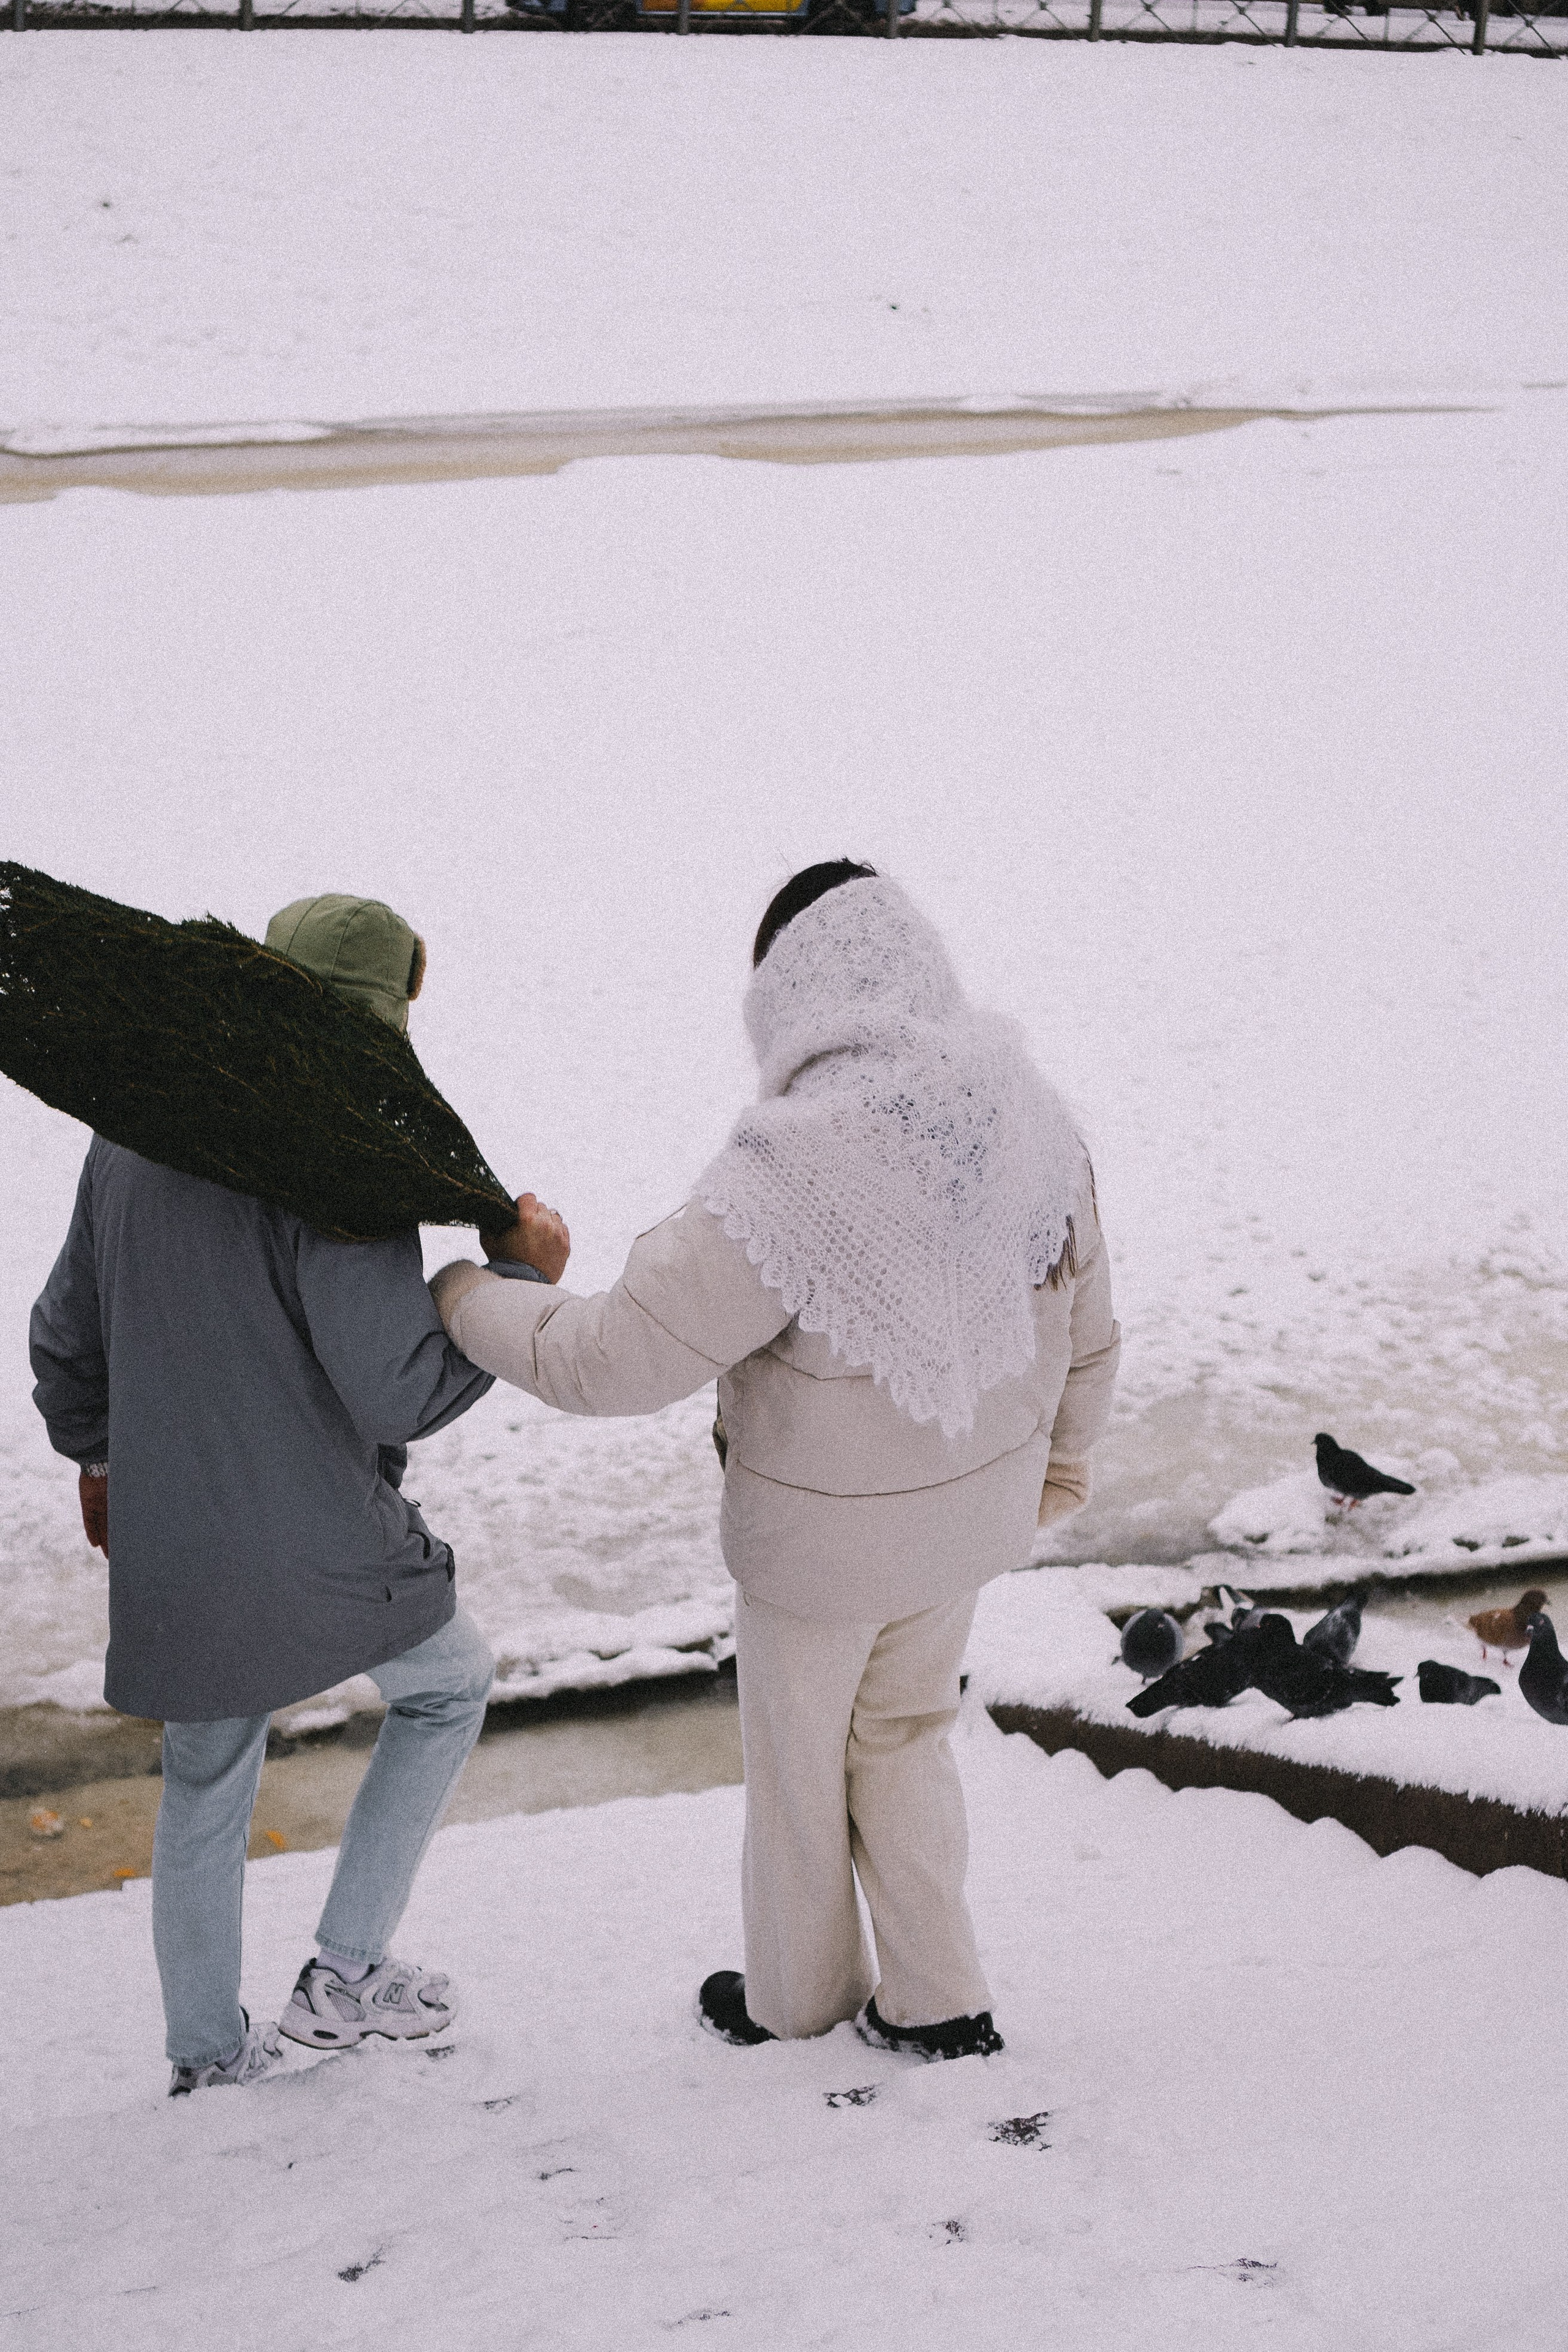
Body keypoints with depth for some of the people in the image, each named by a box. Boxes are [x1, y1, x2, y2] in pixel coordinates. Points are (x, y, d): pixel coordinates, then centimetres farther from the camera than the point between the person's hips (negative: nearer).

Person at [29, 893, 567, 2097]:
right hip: (318, 1551, -6)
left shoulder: (133, 1134, 3)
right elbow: (401, 1395, -23)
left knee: (205, 1785, 23)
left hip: (168, 1550, 6)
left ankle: (206, 2052, 36)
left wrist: (96, 1456, 31)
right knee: (449, 1684, 22)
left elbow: (65, 1335, 14)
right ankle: (345, 1974, 22)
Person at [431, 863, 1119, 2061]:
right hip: (972, 1507, 5)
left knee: (799, 1761, 21)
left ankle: (800, 1995, 43)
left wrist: (459, 1292, -13)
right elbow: (1083, 1324, 2)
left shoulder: (790, 1176, -33)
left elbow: (612, 1360, -29)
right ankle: (938, 2001, 35)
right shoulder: (1031, 1122, -13)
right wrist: (1061, 1458, 21)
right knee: (904, 1736, 27)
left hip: (824, 1536, -5)